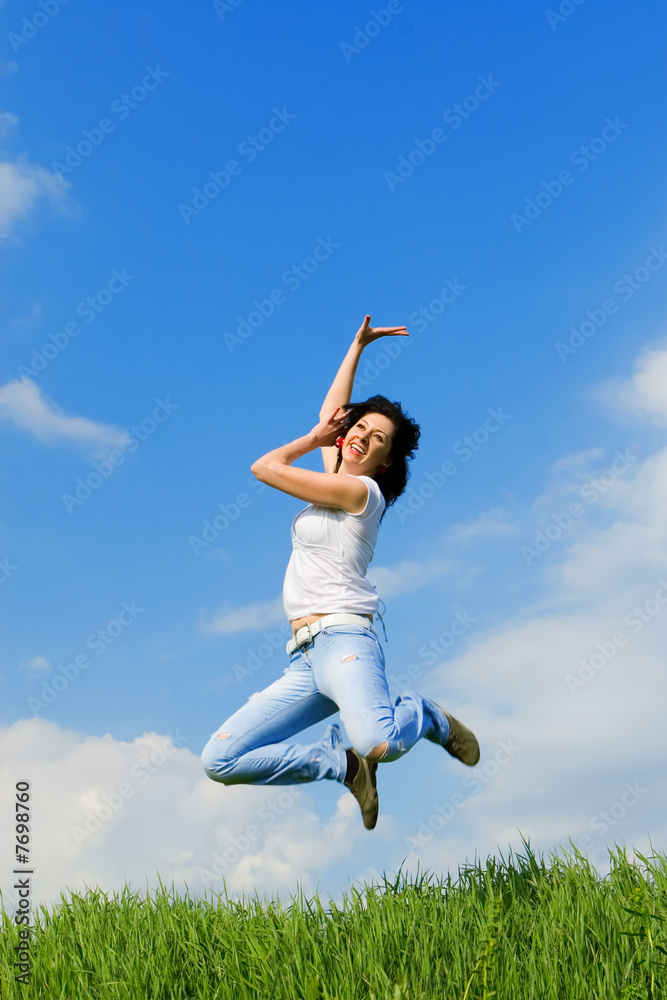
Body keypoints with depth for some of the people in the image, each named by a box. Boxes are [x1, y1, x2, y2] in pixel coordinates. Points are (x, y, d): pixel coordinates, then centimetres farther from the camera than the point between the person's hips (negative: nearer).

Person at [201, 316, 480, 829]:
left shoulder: (362, 490, -1)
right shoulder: (336, 483, 21)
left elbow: (266, 468, -2)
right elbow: (330, 414, 34)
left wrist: (313, 440, 14)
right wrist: (357, 347, 39)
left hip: (343, 640, -7)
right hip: (303, 662, 7)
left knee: (378, 743, -35)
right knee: (220, 759, -7)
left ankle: (426, 716, 2)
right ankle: (343, 763, 3)